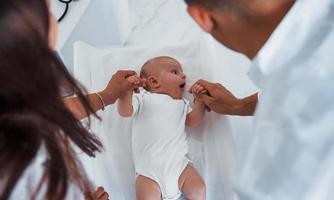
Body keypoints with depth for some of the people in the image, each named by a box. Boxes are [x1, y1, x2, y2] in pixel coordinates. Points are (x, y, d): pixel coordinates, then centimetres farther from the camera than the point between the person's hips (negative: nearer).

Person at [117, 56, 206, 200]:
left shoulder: (181, 103, 22)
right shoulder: (143, 99, 9)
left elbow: (193, 121, 14)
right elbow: (125, 112, -2)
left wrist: (199, 99, 4)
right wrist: (127, 90, -16)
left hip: (179, 164, 4)